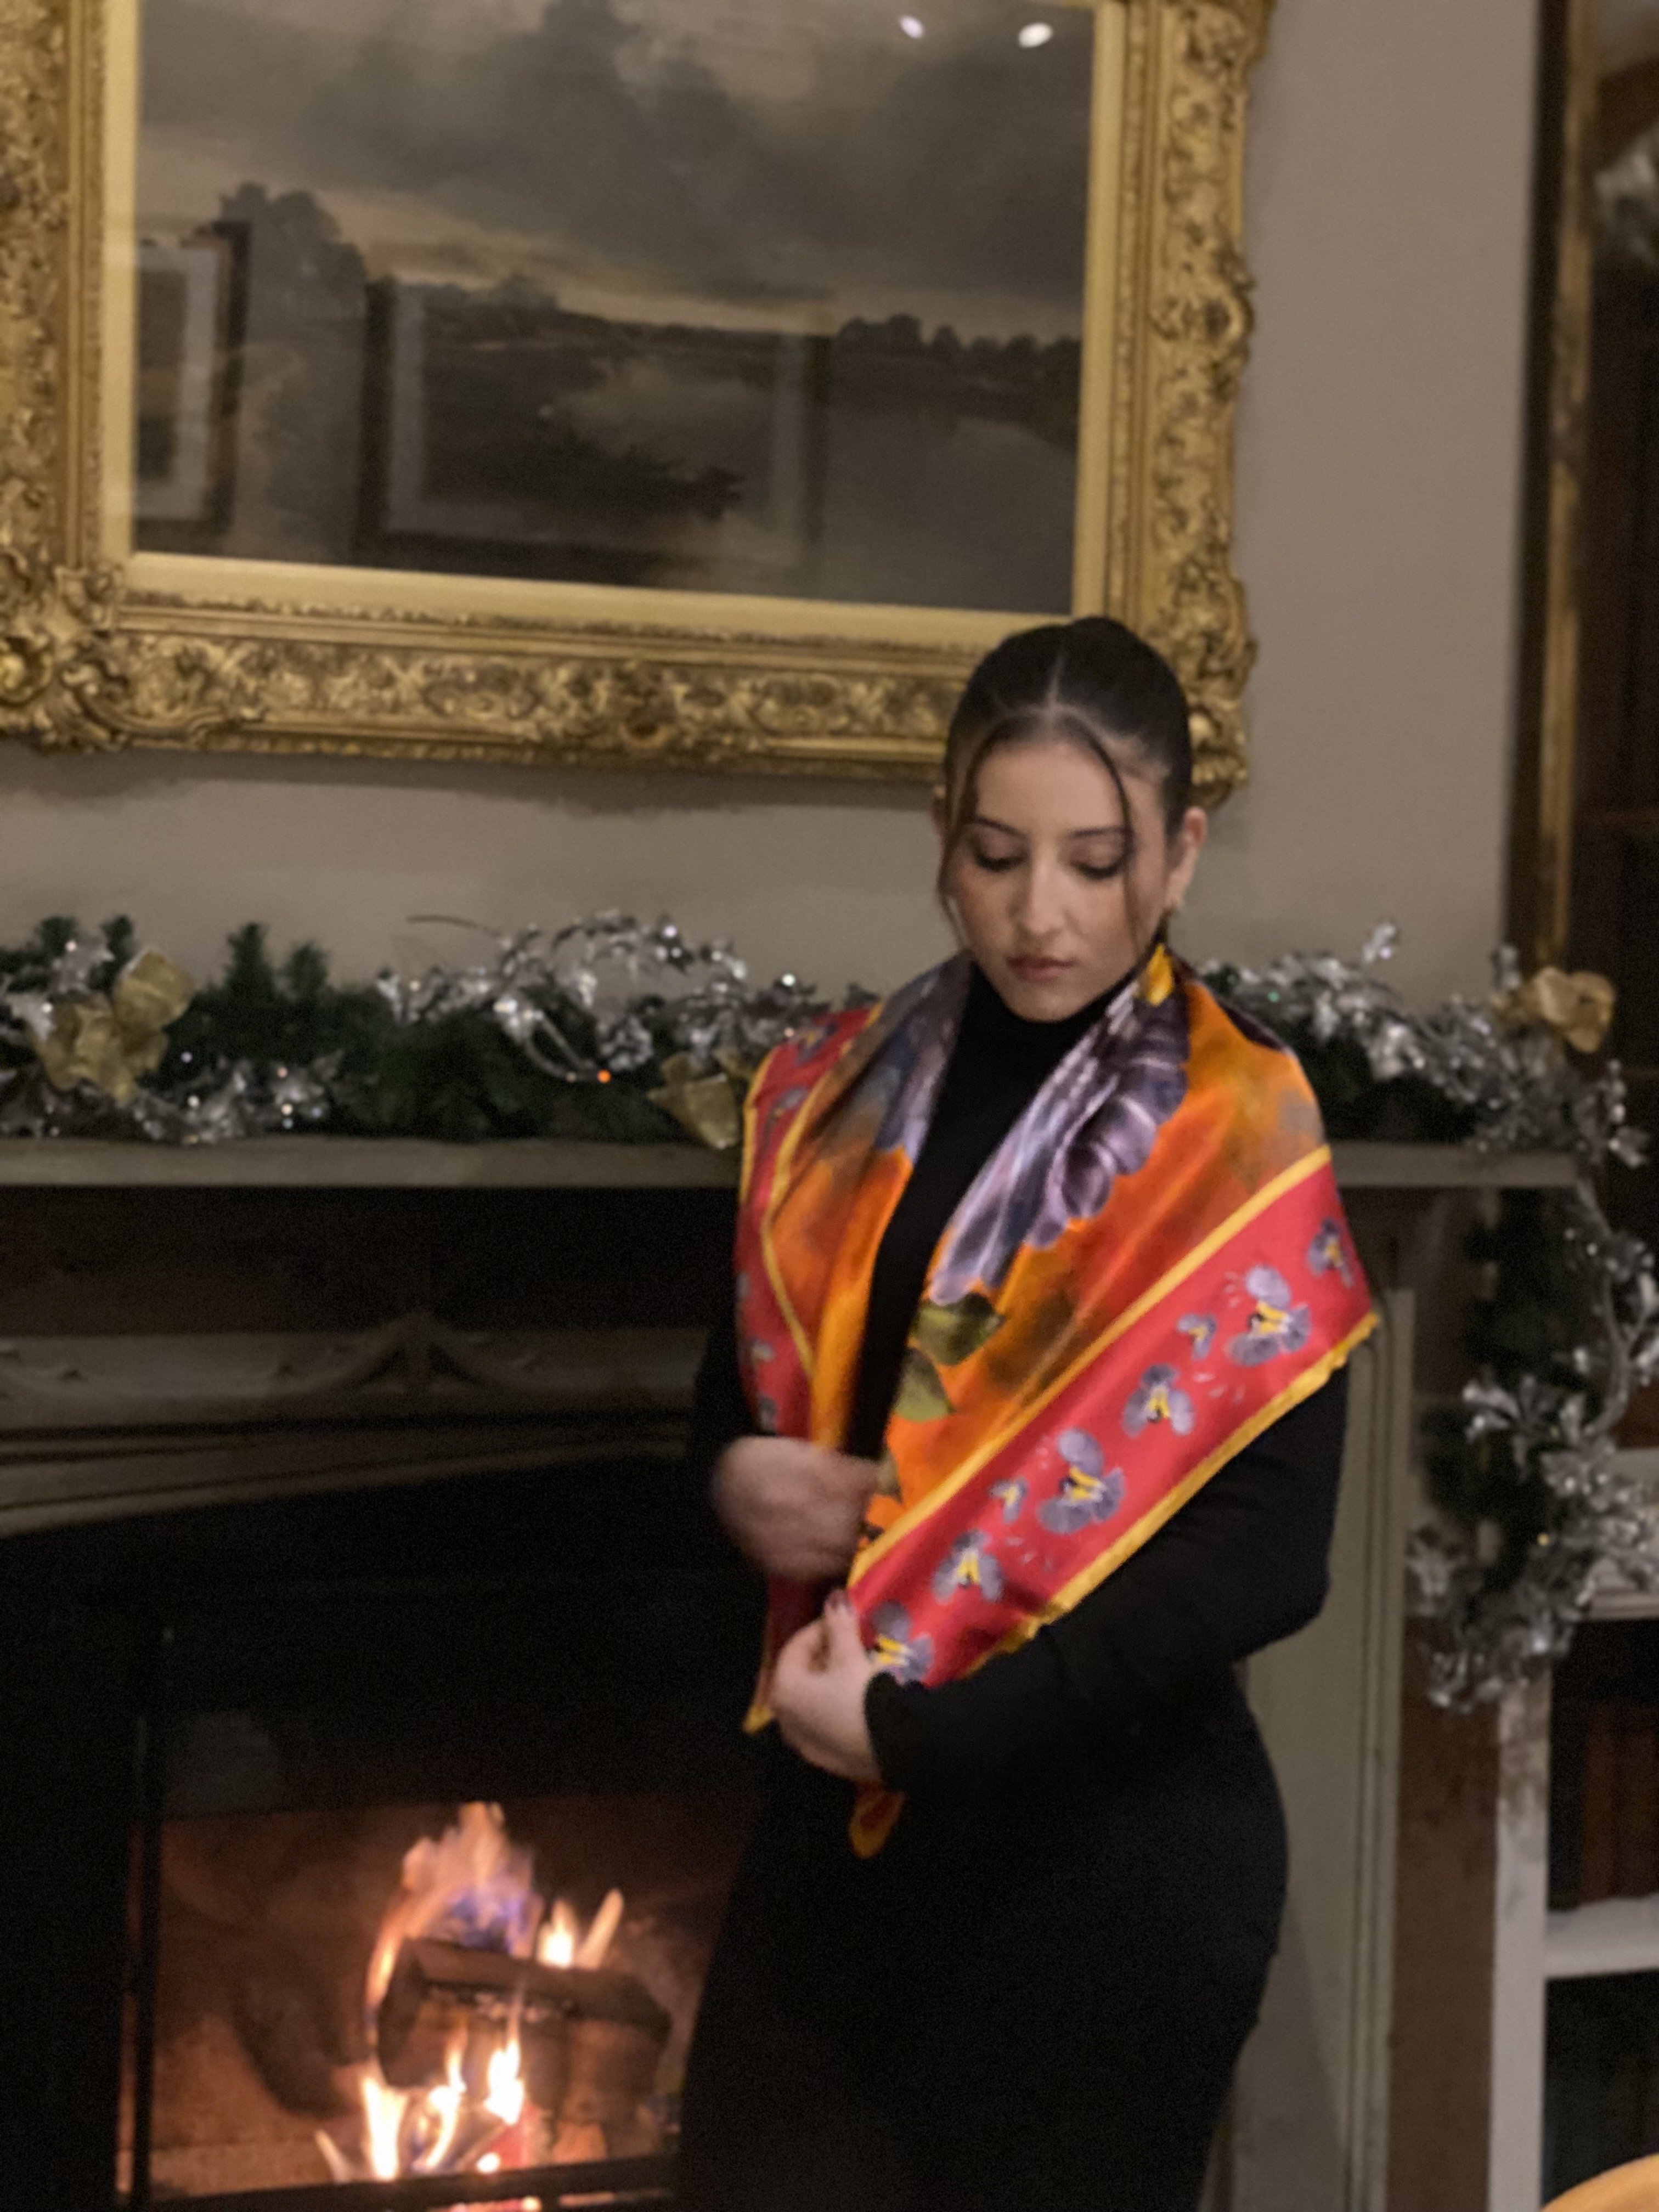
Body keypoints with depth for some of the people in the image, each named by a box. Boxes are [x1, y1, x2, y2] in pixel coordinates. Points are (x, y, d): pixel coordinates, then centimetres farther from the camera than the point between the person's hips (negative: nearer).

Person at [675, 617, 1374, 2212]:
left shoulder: (1233, 1141, -11)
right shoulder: (843, 1093, 4)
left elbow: (1267, 1553, -17)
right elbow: (741, 1375, 16)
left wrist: (921, 1730, -19)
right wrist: (737, 1472, -8)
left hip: (1111, 1844, -4)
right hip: (841, 1809, 5)